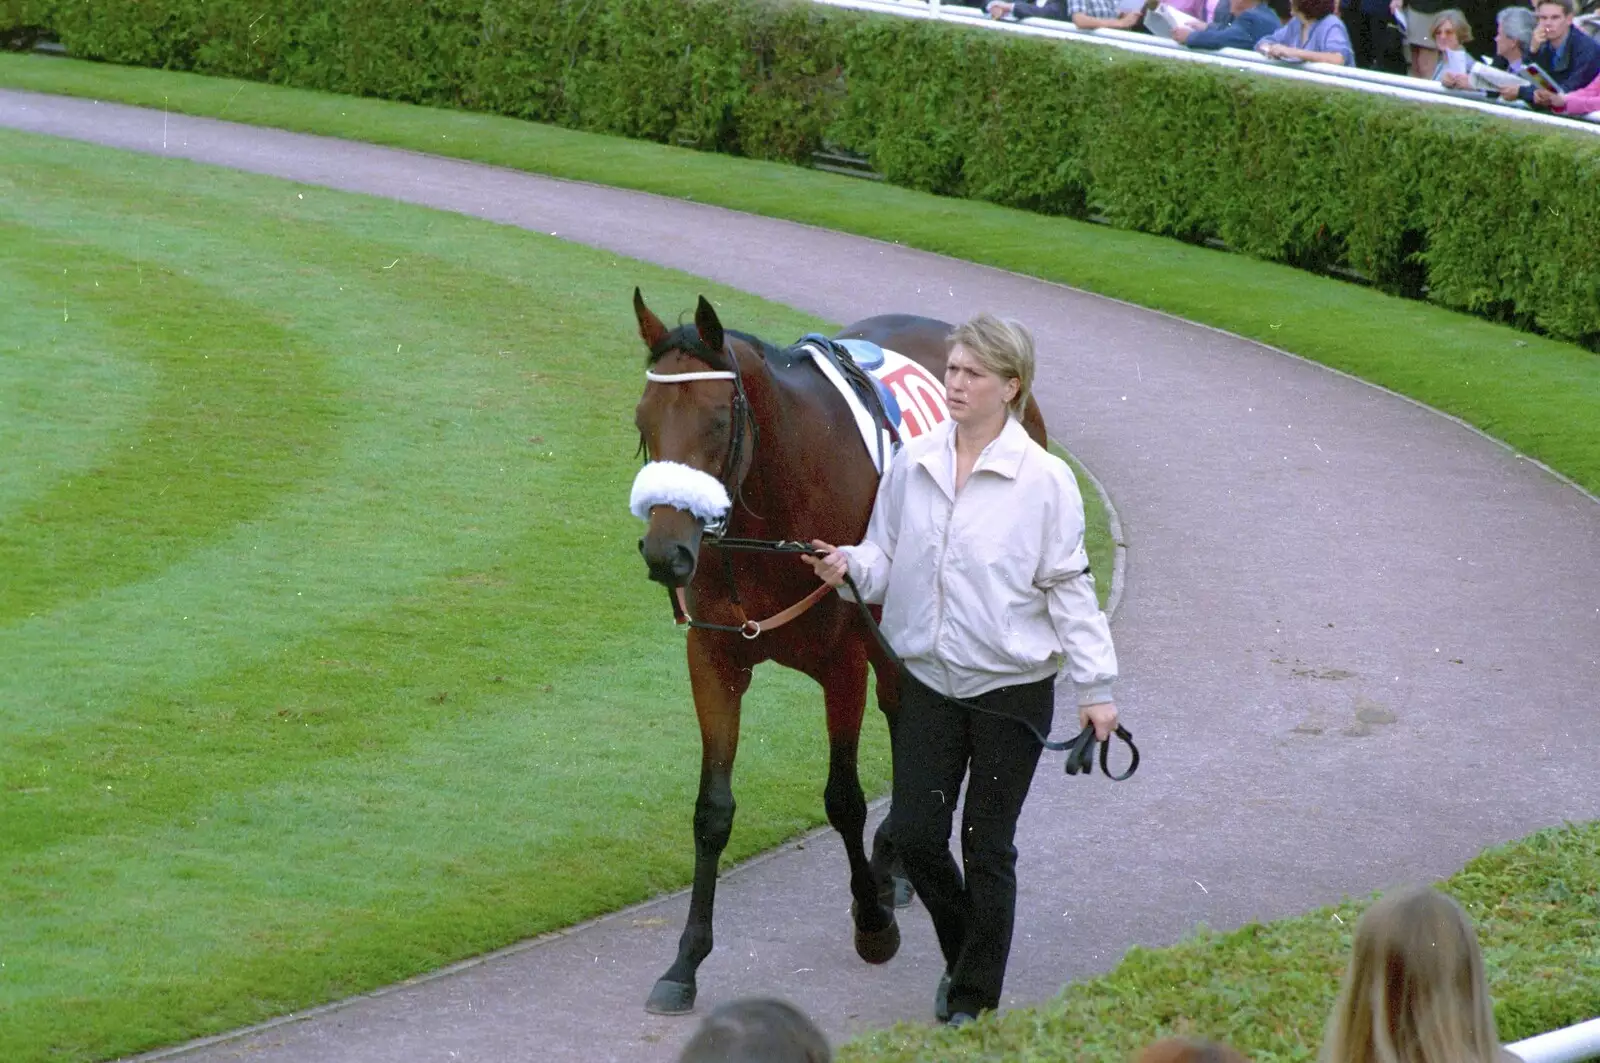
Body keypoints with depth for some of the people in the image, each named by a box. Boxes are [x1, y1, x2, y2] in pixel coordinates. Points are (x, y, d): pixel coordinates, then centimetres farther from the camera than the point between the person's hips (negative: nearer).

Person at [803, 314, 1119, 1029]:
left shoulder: (1044, 479, -9)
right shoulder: (912, 465, 2)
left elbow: (1068, 587, -5)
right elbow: (886, 558, 11)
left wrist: (1096, 687, -7)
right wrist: (849, 565, -12)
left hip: (1012, 687, -4)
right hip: (930, 679, 4)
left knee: (987, 844, 3)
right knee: (914, 834, 2)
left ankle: (977, 997, 16)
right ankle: (964, 950, 29)